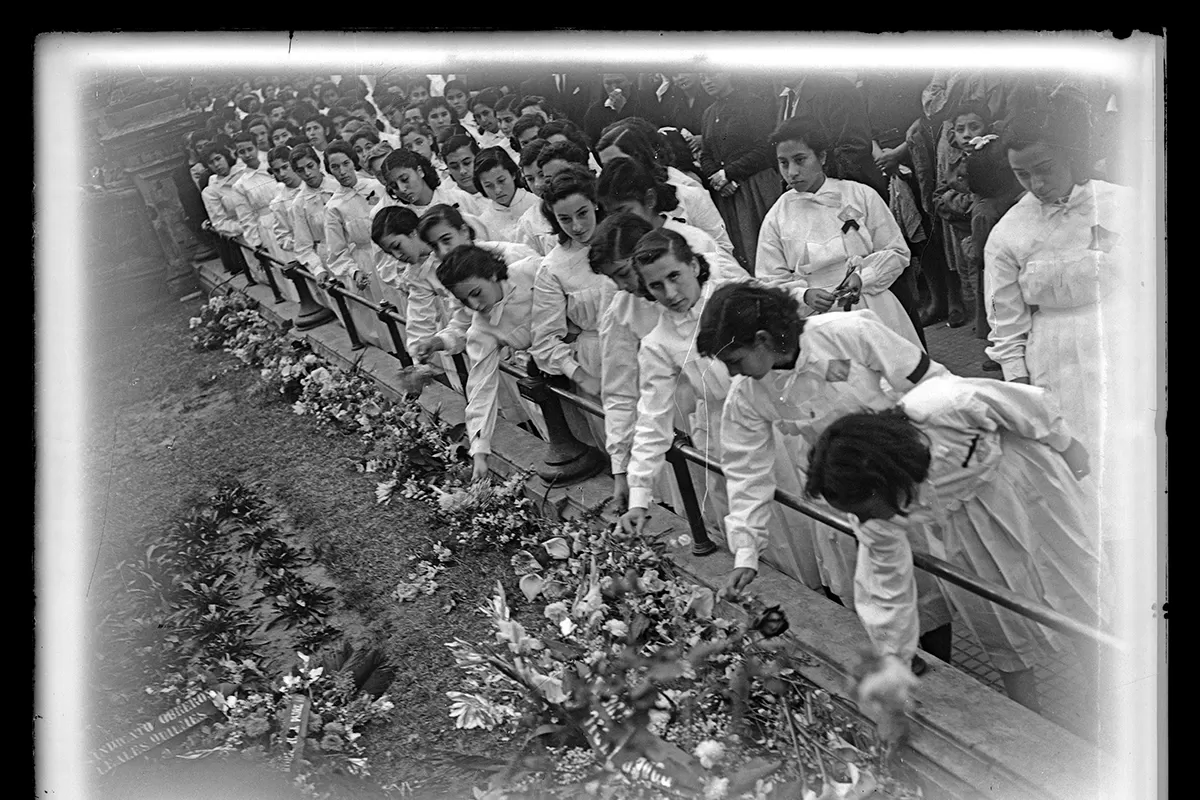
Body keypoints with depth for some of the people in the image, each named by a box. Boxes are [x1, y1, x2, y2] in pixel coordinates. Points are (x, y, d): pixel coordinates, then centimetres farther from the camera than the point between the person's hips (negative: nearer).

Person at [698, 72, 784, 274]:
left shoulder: (754, 105, -4)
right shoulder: (709, 113, 18)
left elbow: (764, 150, -12)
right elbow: (706, 155, 18)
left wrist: (727, 174, -11)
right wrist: (716, 178, -3)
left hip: (757, 188, -6)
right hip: (725, 192, 6)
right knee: (738, 252, 1)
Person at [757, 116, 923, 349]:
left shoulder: (861, 196, 2)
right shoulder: (776, 219, 5)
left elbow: (897, 253, 6)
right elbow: (770, 281, 5)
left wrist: (863, 277, -11)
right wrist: (805, 295, -14)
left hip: (873, 312, 0)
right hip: (815, 320, 0)